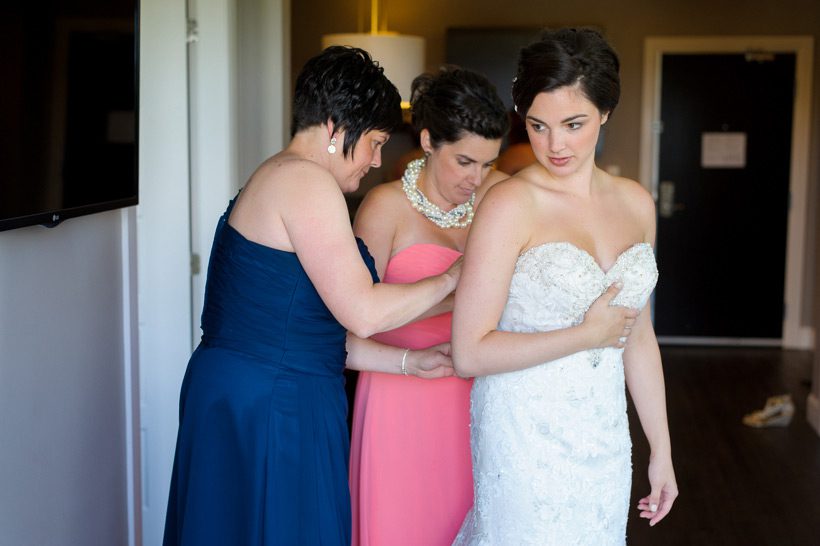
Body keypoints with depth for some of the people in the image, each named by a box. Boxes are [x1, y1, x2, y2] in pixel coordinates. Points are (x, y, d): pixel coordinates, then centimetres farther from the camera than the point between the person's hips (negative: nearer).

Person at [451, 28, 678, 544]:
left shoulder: (635, 202, 4)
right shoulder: (510, 205, -14)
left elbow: (638, 334, 13)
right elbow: (470, 353, -16)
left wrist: (661, 449, 15)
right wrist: (587, 335, -13)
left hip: (605, 438, 5)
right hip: (526, 438, -5)